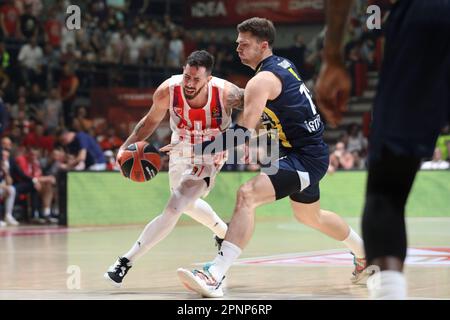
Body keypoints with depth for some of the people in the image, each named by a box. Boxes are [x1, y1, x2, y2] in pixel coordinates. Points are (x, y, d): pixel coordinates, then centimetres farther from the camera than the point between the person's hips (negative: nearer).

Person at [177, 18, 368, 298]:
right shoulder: (283, 65, 11)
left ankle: (215, 277, -37)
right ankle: (366, 254, 54)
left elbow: (244, 133, -27)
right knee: (310, 216, 32)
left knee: (247, 195, -26)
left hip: (306, 159, -10)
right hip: (310, 152, 10)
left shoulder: (262, 80, -18)